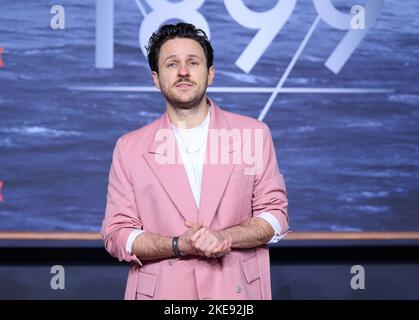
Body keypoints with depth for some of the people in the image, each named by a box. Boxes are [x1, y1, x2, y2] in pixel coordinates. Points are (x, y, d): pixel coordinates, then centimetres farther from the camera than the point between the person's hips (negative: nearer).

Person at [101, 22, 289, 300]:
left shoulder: (254, 134, -1)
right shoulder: (129, 148, 0)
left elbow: (275, 214, 0)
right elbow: (116, 233, -2)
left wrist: (223, 237, -17)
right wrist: (179, 246, -18)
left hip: (236, 289, 0)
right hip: (163, 290, 0)